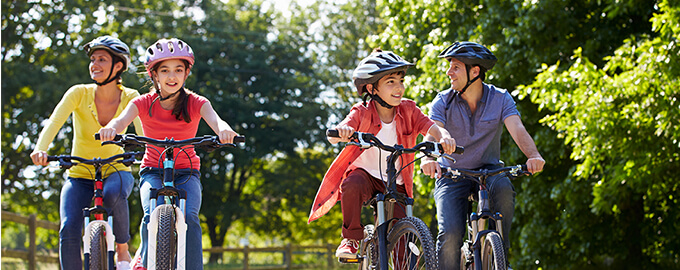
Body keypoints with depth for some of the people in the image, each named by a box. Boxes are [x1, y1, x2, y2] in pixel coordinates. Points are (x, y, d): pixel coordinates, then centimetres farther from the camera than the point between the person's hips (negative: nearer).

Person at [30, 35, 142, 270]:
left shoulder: (130, 98, -8)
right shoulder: (79, 93, -11)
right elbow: (54, 123, -24)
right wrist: (41, 149, -44)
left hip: (115, 172, 0)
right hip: (80, 176, 1)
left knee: (113, 193, -37)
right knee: (69, 231, -23)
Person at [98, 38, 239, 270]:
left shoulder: (195, 103, -7)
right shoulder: (144, 103, -6)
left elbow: (215, 121, -27)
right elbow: (123, 120, -25)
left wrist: (223, 130, -53)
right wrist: (111, 128, -51)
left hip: (186, 173, 0)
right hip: (153, 171, 0)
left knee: (189, 217, -26)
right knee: (153, 215, -28)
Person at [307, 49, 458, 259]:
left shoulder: (408, 110, -5)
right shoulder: (362, 113, -12)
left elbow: (429, 127, -19)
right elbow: (333, 138, -25)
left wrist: (442, 139, -43)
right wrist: (342, 132, -50)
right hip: (365, 174, -2)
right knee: (352, 186, -36)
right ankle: (351, 239, -18)